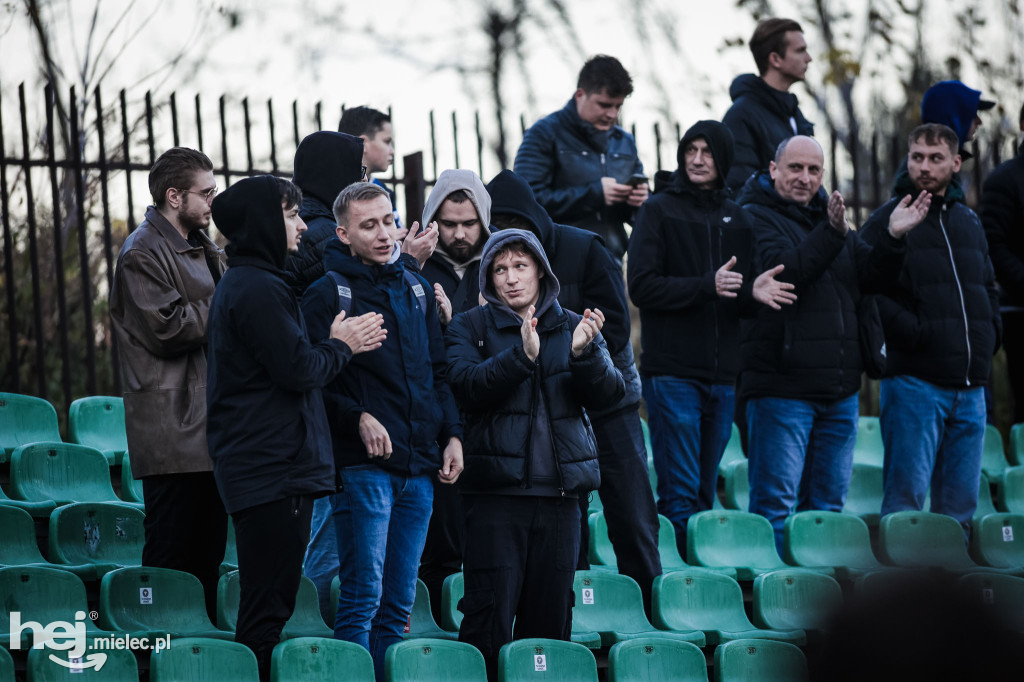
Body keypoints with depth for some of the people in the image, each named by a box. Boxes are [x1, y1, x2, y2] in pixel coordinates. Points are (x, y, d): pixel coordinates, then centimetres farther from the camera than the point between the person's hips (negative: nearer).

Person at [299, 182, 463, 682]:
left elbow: (438, 372, 21)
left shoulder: (415, 288, 16)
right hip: (363, 466, -6)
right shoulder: (328, 293, -3)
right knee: (363, 598, -9)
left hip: (419, 465, 6)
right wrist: (357, 418, -19)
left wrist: (452, 434, 10)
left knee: (398, 603, 8)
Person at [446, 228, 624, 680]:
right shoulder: (470, 328, 7)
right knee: (489, 621, -10)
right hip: (495, 490, -3)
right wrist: (521, 355, -24)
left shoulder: (573, 328, 14)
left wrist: (584, 353, -17)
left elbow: (608, 395, 2)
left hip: (559, 491, 3)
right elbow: (466, 386, -11)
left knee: (551, 622, 6)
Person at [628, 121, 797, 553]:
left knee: (705, 494, 9)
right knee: (680, 493, -9)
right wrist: (707, 286, -20)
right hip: (672, 371, -5)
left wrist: (753, 292, -9)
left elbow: (742, 298, 16)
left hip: (722, 375, 5)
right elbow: (641, 286, -10)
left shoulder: (736, 218, 14)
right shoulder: (659, 210, 0)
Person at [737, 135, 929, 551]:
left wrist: (893, 239, -5)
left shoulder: (830, 217, 17)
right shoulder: (757, 217, -5)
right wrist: (832, 233, -32)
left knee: (828, 503, 11)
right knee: (776, 503, -7)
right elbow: (784, 271, -22)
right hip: (782, 386, -7)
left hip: (839, 390, 7)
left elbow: (873, 278, 12)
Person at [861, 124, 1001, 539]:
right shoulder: (888, 220, -1)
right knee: (906, 496, -10)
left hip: (970, 386, 6)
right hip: (915, 381, -6)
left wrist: (987, 339, 12)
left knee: (960, 504, 6)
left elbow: (988, 288, 28)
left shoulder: (968, 222, 19)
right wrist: (917, 333, -16)